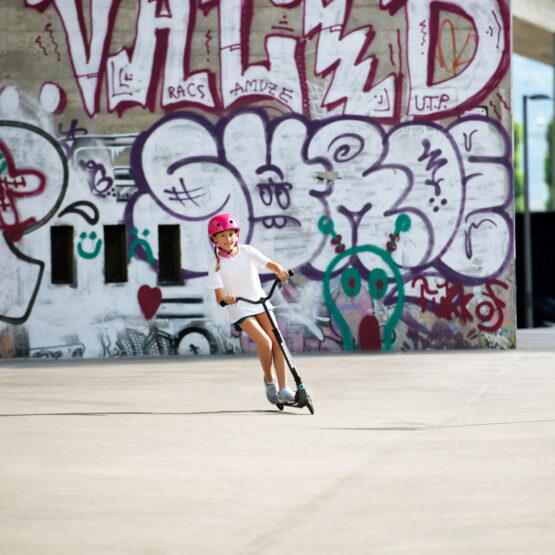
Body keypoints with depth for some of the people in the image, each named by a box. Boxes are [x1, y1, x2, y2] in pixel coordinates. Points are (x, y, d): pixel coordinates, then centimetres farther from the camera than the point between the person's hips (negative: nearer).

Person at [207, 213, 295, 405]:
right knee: (265, 342, -21)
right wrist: (225, 298, -38)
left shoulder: (247, 251, -1)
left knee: (276, 340, -14)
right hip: (239, 309, -3)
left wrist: (280, 271, -31)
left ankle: (283, 388, -14)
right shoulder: (216, 266, -8)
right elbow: (219, 297, -14)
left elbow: (270, 264, -8)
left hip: (260, 303, 3)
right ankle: (269, 381, 3)